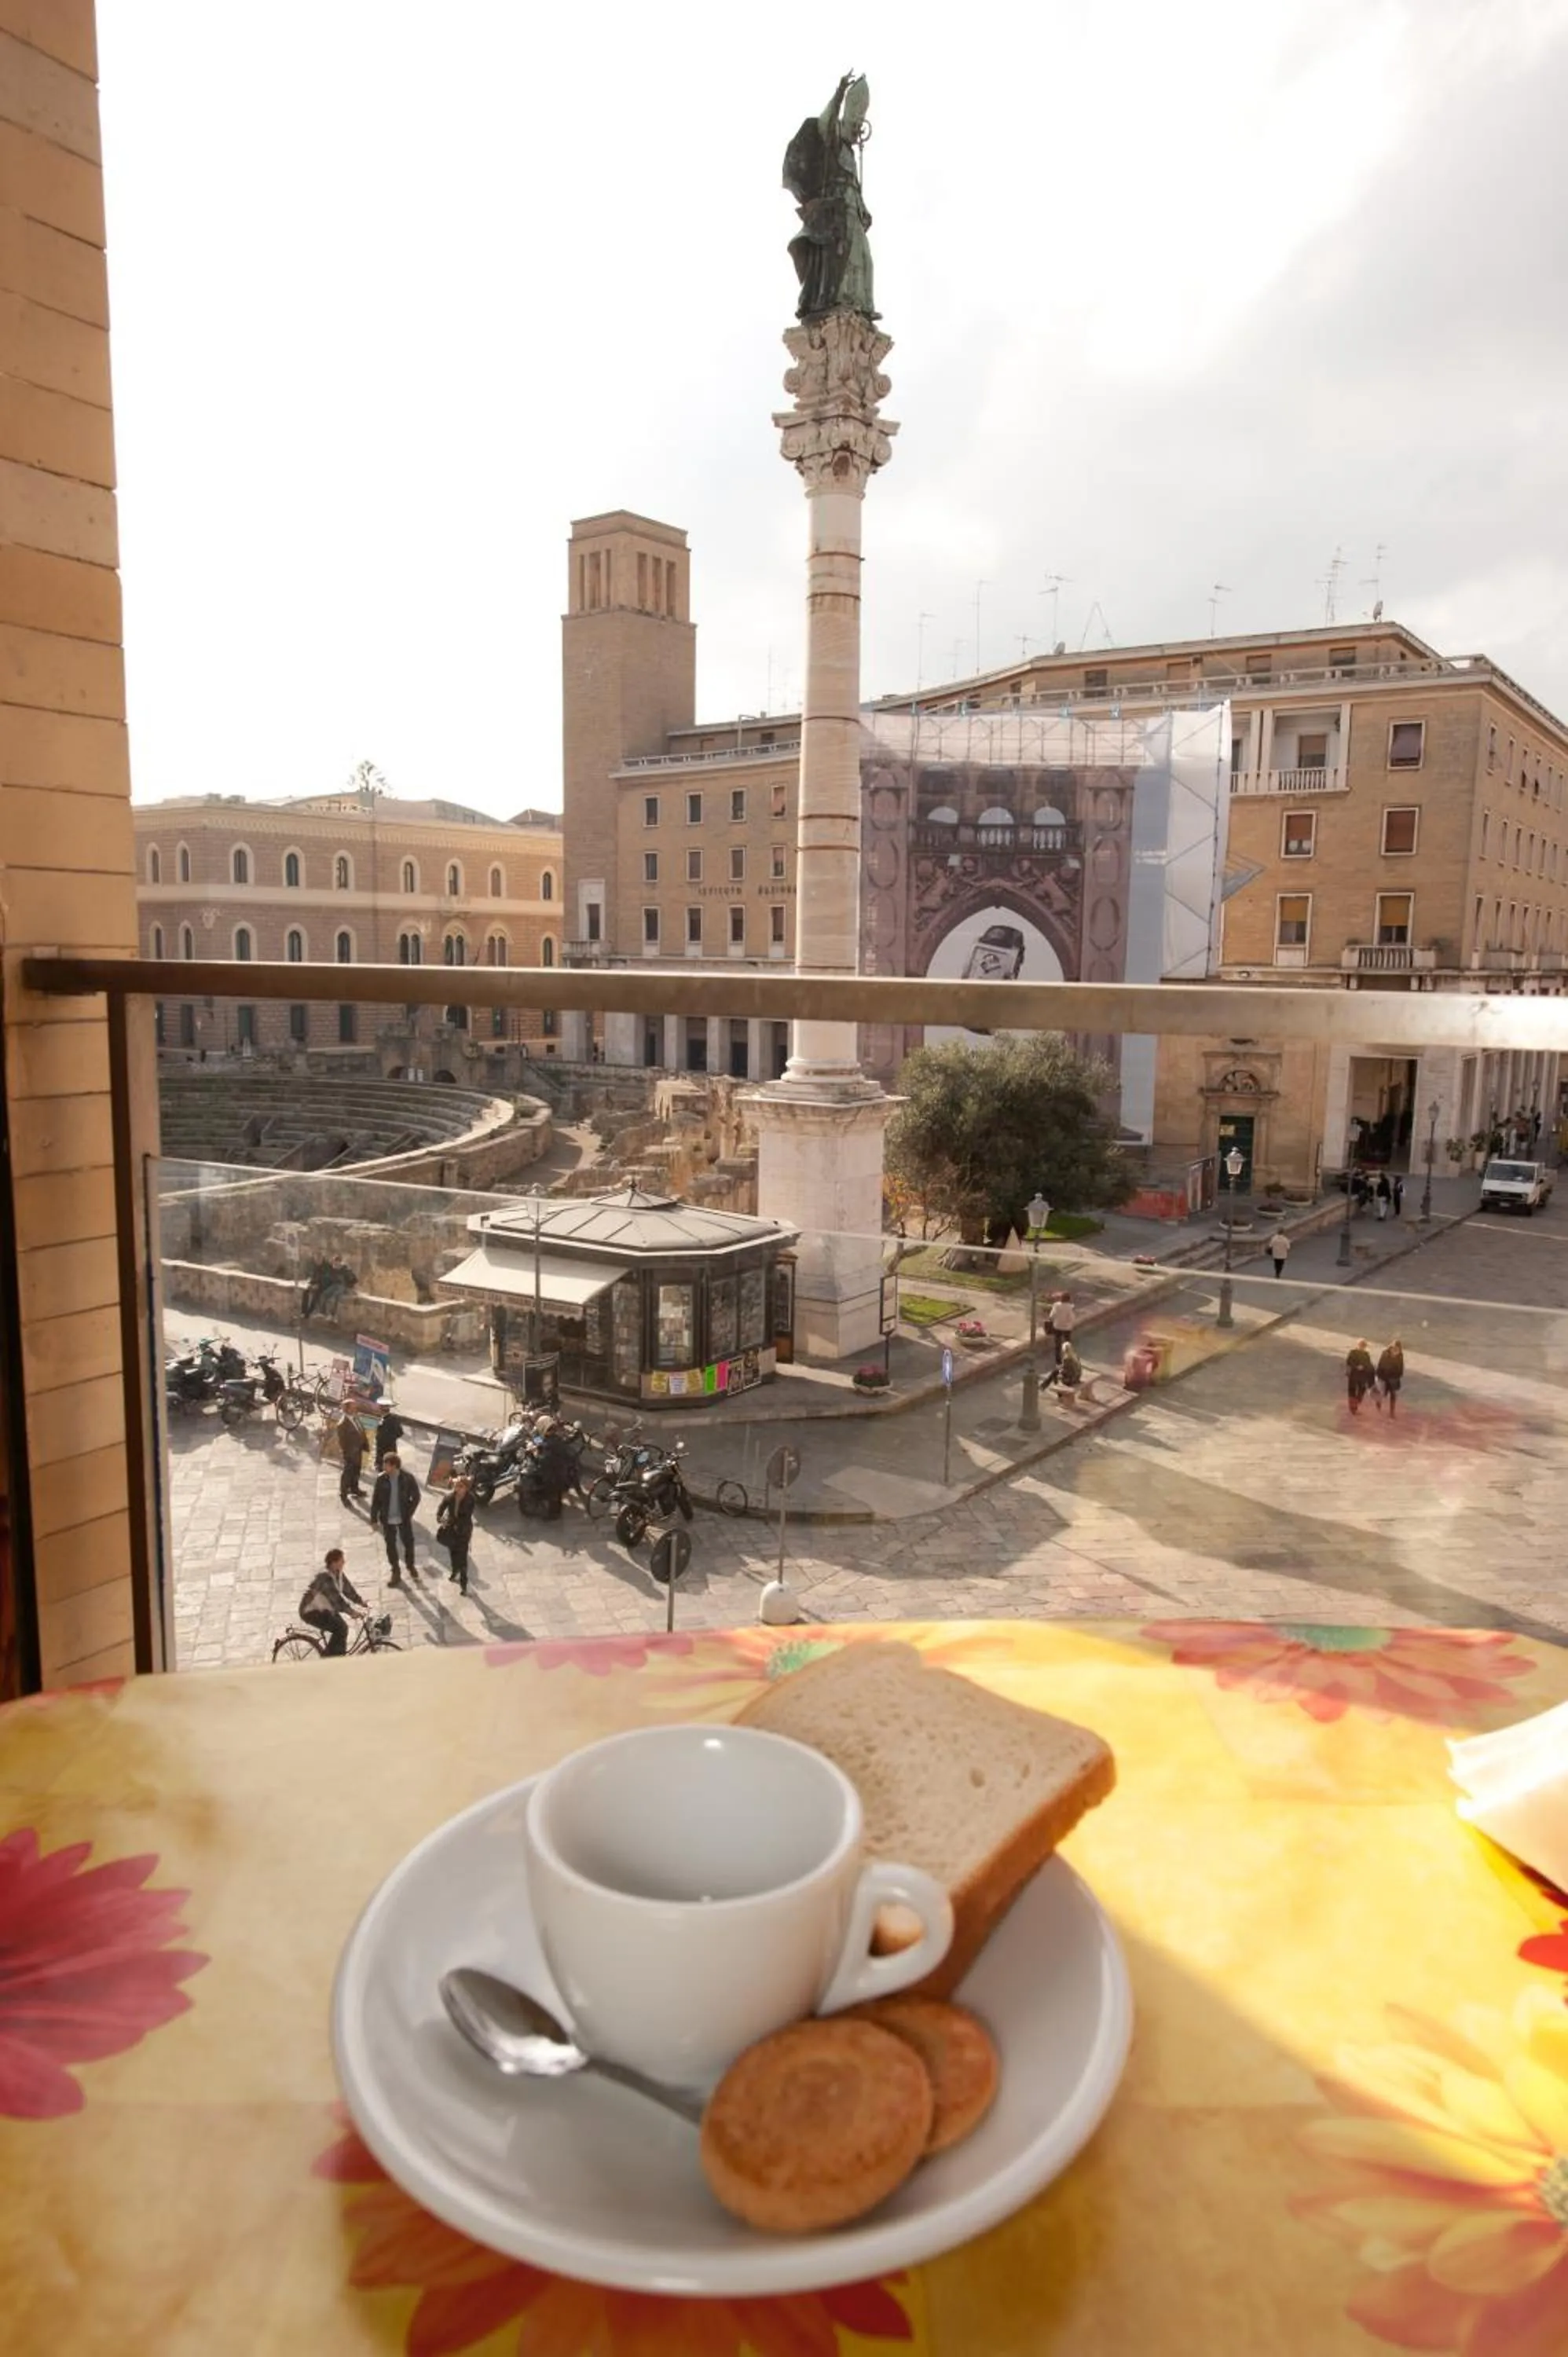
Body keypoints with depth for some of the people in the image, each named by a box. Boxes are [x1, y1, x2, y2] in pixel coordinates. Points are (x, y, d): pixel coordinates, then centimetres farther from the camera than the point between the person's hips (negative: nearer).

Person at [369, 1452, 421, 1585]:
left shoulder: (407, 1478, -15)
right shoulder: (381, 1479, -13)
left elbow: (416, 1496, -4)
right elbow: (375, 1500, -4)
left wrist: (409, 1513, -8)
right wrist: (374, 1519, -3)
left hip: (404, 1518, -1)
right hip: (387, 1519, 1)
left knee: (409, 1543, 13)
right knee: (391, 1546, 12)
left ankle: (411, 1566, 40)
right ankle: (395, 1572, 32)